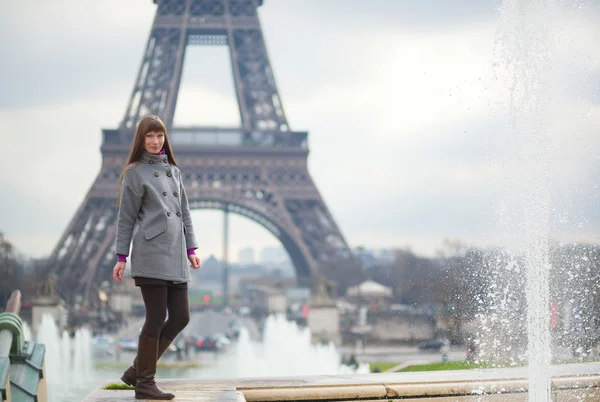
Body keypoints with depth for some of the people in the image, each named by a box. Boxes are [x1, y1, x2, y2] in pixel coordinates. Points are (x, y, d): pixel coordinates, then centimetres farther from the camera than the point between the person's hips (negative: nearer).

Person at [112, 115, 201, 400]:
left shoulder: (174, 171, 18)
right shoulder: (135, 173, 0)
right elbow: (126, 218, -1)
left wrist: (191, 249, 12)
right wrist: (121, 257, -3)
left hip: (175, 258, 7)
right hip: (151, 254, -7)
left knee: (180, 317, 4)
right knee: (156, 318, -7)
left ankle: (138, 370, 15)